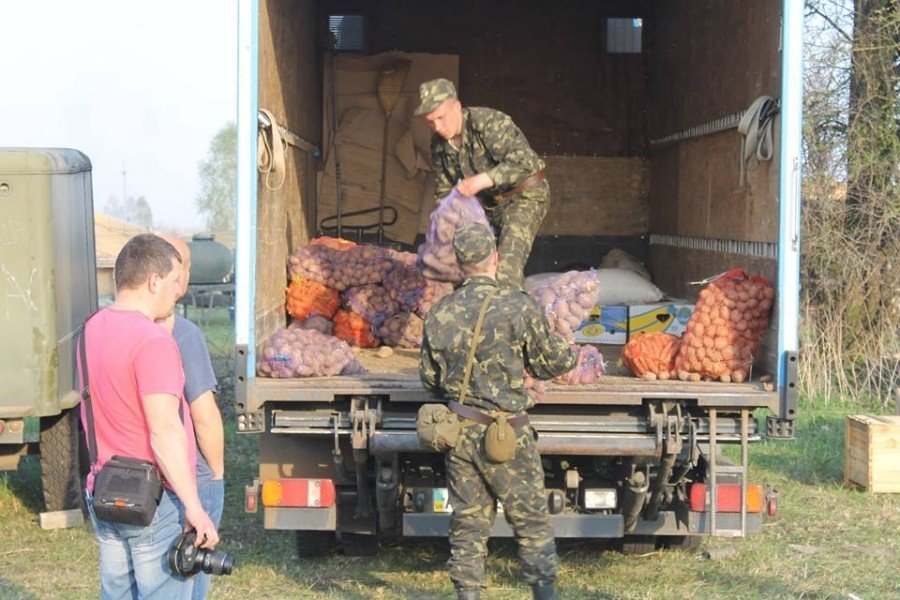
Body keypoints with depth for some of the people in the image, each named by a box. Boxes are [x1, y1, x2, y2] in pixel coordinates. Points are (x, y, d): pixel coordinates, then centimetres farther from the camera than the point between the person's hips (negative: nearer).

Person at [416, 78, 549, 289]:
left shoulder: (488, 123, -26)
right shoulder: (439, 145, -3)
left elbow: (523, 161, -37)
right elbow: (444, 190, 10)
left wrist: (481, 180, -43)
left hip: (524, 195, -8)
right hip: (487, 203, 8)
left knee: (508, 265, -24)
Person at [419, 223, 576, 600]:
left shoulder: (440, 314, 2)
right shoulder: (518, 307, -10)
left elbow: (429, 378, 10)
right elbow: (552, 361, -2)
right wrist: (570, 353, 20)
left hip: (459, 429, 4)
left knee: (468, 520, 11)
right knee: (531, 519, 5)